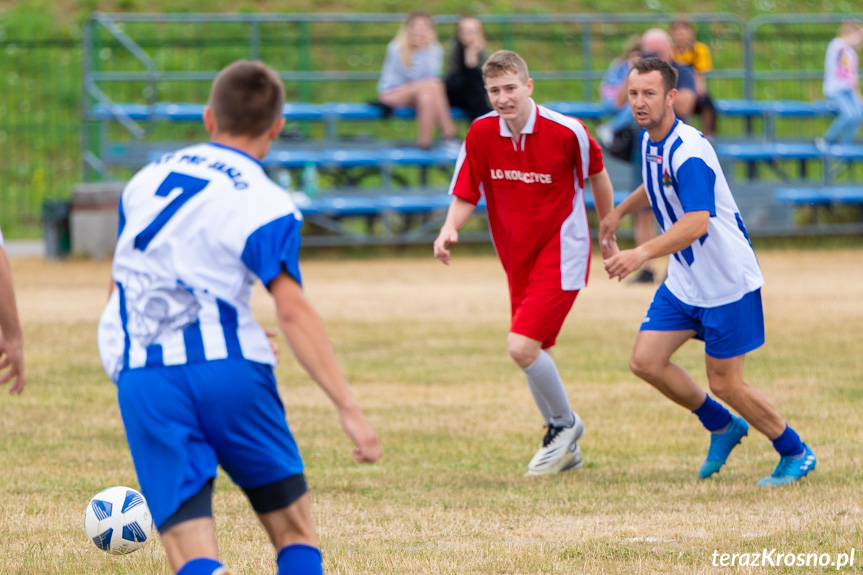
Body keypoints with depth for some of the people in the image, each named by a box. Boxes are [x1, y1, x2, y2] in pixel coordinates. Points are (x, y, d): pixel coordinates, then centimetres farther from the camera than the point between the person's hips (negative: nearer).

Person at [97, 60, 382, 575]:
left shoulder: (147, 180, 15)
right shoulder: (266, 204, -2)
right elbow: (292, 310, -15)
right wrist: (349, 408, -18)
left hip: (141, 377, 3)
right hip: (228, 368, -3)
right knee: (295, 530, 14)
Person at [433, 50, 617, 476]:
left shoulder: (566, 131, -16)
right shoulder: (481, 134, -6)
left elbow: (596, 174, 3)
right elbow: (466, 195, 2)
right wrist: (449, 229, -19)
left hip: (560, 253, -6)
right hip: (517, 259, 6)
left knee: (522, 347, -18)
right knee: (531, 355, 11)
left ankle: (564, 423, 7)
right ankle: (565, 448, 30)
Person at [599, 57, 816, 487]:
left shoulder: (689, 153, -25)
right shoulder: (651, 142, 3)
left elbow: (698, 222, -39)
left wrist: (642, 253, -48)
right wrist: (619, 212, 32)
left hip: (727, 282, -8)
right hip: (683, 283, 8)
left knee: (724, 384, -3)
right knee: (645, 362, 1)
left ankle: (796, 454, 18)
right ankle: (722, 427, 22)